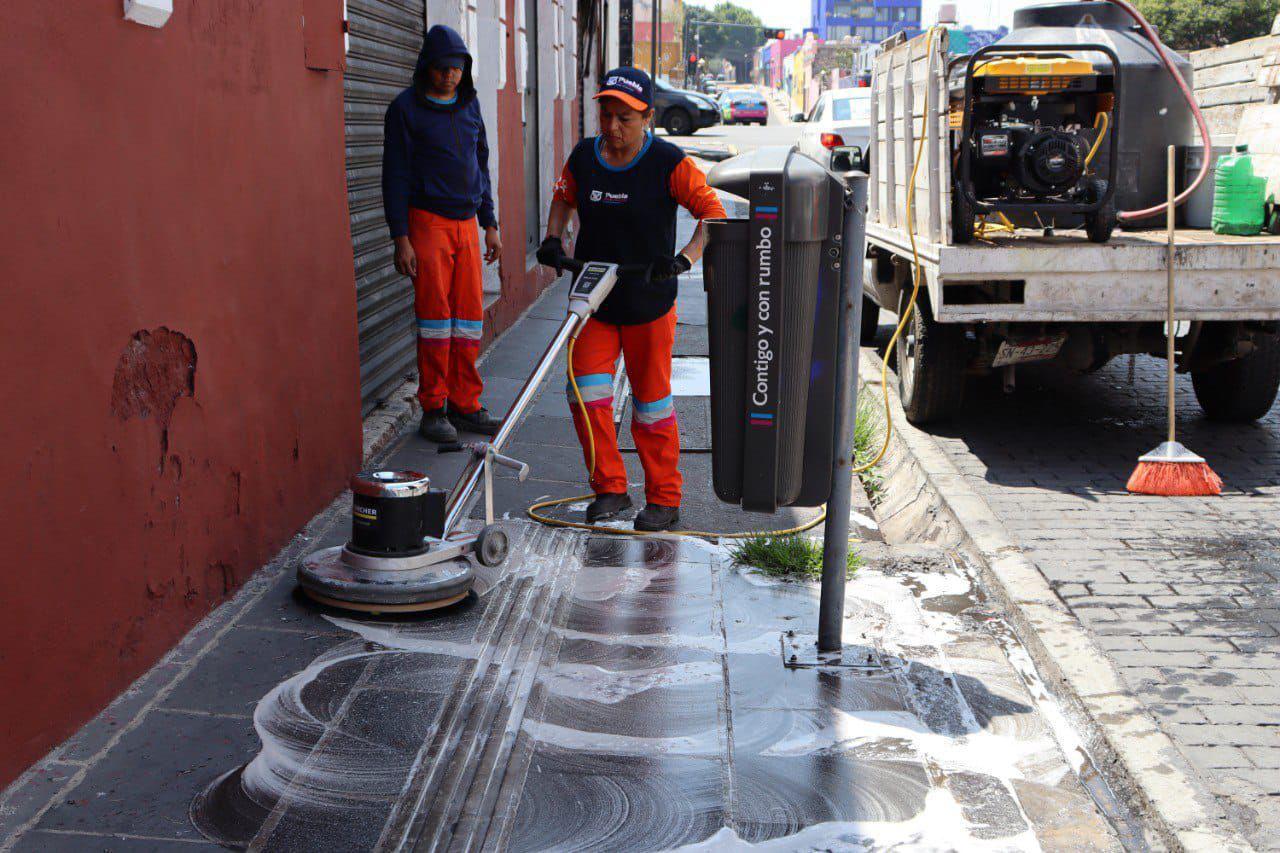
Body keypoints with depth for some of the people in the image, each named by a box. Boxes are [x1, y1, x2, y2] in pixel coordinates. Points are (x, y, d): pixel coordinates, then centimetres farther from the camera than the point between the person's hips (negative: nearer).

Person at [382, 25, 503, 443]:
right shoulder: (406, 108, -3)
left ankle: (465, 405, 13)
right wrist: (401, 238, -10)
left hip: (466, 223, 5)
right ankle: (433, 409, 2)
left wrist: (489, 223, 16)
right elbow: (395, 176, -5)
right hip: (428, 221, -5)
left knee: (470, 315, 4)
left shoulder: (469, 104, 14)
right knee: (435, 314, -6)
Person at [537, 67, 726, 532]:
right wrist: (553, 237, 1)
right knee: (586, 391, -6)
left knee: (651, 402, 5)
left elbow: (713, 212, -16)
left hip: (648, 303, -3)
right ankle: (609, 487, 9)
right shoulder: (583, 156, -1)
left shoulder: (668, 163, -14)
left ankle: (664, 500, 19)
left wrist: (685, 257, -31)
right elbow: (564, 197, 19)